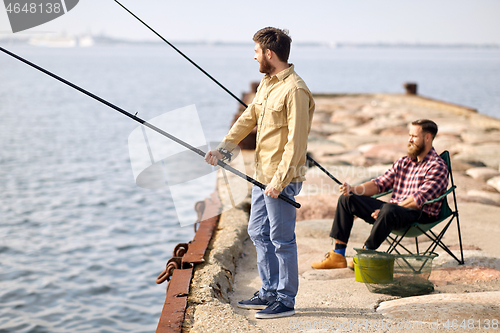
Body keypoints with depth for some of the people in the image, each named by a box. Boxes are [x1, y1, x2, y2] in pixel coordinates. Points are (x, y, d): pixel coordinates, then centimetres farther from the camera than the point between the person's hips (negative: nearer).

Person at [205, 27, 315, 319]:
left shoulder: (295, 90, -19)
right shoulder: (267, 83, 13)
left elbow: (296, 142, -22)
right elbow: (249, 118, 17)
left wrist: (279, 182, -24)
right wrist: (223, 148, 6)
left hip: (282, 179, -10)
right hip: (262, 174, 10)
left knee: (282, 239, -1)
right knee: (259, 232, 17)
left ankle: (286, 300, 11)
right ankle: (270, 292, 29)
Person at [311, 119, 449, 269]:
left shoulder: (437, 167, -9)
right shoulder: (403, 162, 16)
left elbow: (418, 200, -20)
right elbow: (380, 183, 12)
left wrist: (384, 210, -21)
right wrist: (354, 189, -6)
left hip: (421, 216, -8)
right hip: (395, 208, 8)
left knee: (389, 209, -41)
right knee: (346, 199, 2)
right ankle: (338, 255, -4)